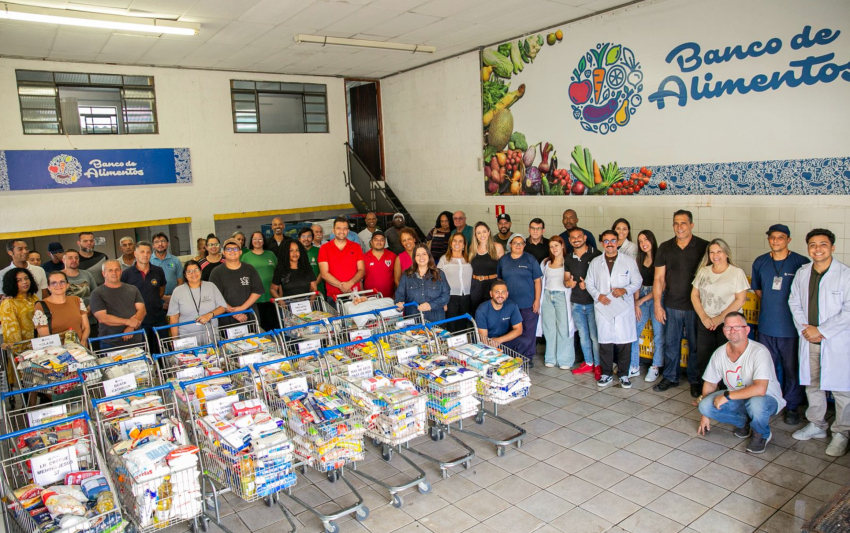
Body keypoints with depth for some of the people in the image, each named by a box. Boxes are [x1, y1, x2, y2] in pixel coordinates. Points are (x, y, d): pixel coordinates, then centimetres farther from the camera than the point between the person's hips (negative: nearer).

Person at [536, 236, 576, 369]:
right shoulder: (545, 262, 12)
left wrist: (569, 283, -34)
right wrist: (538, 300, 8)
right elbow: (541, 280, 16)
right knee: (549, 328, 7)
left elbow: (566, 281, -11)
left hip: (562, 296, -4)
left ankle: (565, 360, 3)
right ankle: (550, 358, 16)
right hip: (547, 296, 4)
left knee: (563, 328, -5)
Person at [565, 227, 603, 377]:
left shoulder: (596, 255, -7)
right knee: (583, 335, 13)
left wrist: (589, 284, -16)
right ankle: (588, 363, 26)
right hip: (576, 302, 5)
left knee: (595, 336, -2)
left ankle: (598, 365, 12)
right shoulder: (569, 258, 11)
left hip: (593, 302, -5)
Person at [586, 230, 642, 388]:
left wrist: (625, 290, -15)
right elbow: (590, 284, 11)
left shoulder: (629, 261, 4)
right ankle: (607, 374, 18)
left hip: (624, 308, -1)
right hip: (603, 308, 1)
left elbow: (637, 283, 4)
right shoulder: (595, 262, 10)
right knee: (605, 342, 5)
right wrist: (598, 295, -8)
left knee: (624, 342, 1)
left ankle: (623, 374, 16)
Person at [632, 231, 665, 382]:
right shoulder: (640, 260, 13)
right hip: (642, 297, 5)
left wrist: (640, 301, -7)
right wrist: (636, 304, -2)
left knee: (658, 334, -1)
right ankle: (634, 367, 9)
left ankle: (655, 368, 13)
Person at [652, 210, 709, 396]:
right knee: (671, 344, 12)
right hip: (671, 306, 3)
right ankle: (670, 377, 27)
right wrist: (657, 305, 1)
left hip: (695, 306, -2)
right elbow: (659, 278, 5)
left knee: (696, 346, 9)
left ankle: (695, 381, 24)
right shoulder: (665, 247, 4)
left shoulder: (704, 247, -5)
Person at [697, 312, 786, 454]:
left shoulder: (759, 352, -26)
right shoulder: (719, 354, -8)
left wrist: (727, 396, -30)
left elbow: (760, 389, -37)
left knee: (756, 404, -40)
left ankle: (762, 433, -3)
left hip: (767, 398, -5)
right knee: (705, 405, -20)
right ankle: (743, 422, 10)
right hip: (737, 400, 5)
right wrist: (705, 414, 8)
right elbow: (710, 384, 5)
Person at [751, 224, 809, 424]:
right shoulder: (760, 262, 5)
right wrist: (771, 303, 8)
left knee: (792, 370, 7)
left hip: (791, 327, -4)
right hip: (766, 326, 4)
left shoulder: (801, 263, -9)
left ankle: (792, 406, 24)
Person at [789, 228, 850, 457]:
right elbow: (795, 303, 11)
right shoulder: (802, 273, 6)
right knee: (812, 384, 16)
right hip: (809, 339, 5)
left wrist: (821, 331, -14)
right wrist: (804, 328, -3)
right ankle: (816, 425, 31)